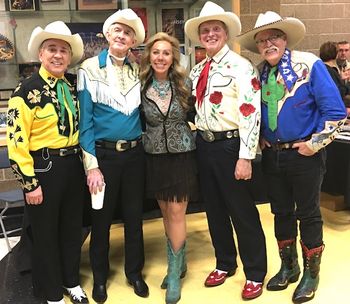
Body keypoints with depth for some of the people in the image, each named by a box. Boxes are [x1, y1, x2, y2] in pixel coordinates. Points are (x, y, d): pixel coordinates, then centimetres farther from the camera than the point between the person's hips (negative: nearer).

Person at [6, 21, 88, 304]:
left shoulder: (73, 85, 5)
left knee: (73, 228, 18)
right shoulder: (27, 90, -13)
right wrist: (29, 183, -14)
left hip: (74, 165, 6)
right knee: (46, 233, 11)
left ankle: (72, 281, 40)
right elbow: (16, 141, -14)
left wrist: (85, 164, 12)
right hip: (43, 168, -5)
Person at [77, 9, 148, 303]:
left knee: (134, 216, 13)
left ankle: (135, 272, 33)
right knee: (101, 218, 11)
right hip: (103, 154, -3)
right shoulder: (90, 68, -6)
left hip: (135, 153, 3)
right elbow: (85, 120, -9)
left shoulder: (138, 69, 6)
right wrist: (91, 165, -13)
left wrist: (142, 144, 2)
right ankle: (100, 277, 32)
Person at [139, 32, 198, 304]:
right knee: (166, 213, 12)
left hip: (182, 154, -2)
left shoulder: (185, 83, -5)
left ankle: (175, 272, 13)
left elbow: (195, 115, 4)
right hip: (155, 156, 2)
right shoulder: (141, 86, -2)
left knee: (177, 213, -1)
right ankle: (179, 263, 31)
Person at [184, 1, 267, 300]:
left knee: (243, 213, 4)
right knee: (214, 210, 17)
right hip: (204, 146, 7)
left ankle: (255, 275, 23)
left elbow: (250, 113, -16)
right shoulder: (197, 70, 12)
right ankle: (225, 264, 37)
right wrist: (199, 139, 11)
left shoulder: (241, 66, -10)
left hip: (230, 146, -7)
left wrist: (245, 158, -20)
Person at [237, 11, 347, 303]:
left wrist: (315, 144, -14)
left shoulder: (309, 65, -11)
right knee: (281, 213, 15)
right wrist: (259, 140, 7)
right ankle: (288, 267, 34)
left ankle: (311, 274, 25)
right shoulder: (258, 74, 5)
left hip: (304, 155, -5)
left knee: (308, 215, 6)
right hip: (272, 156, 5)